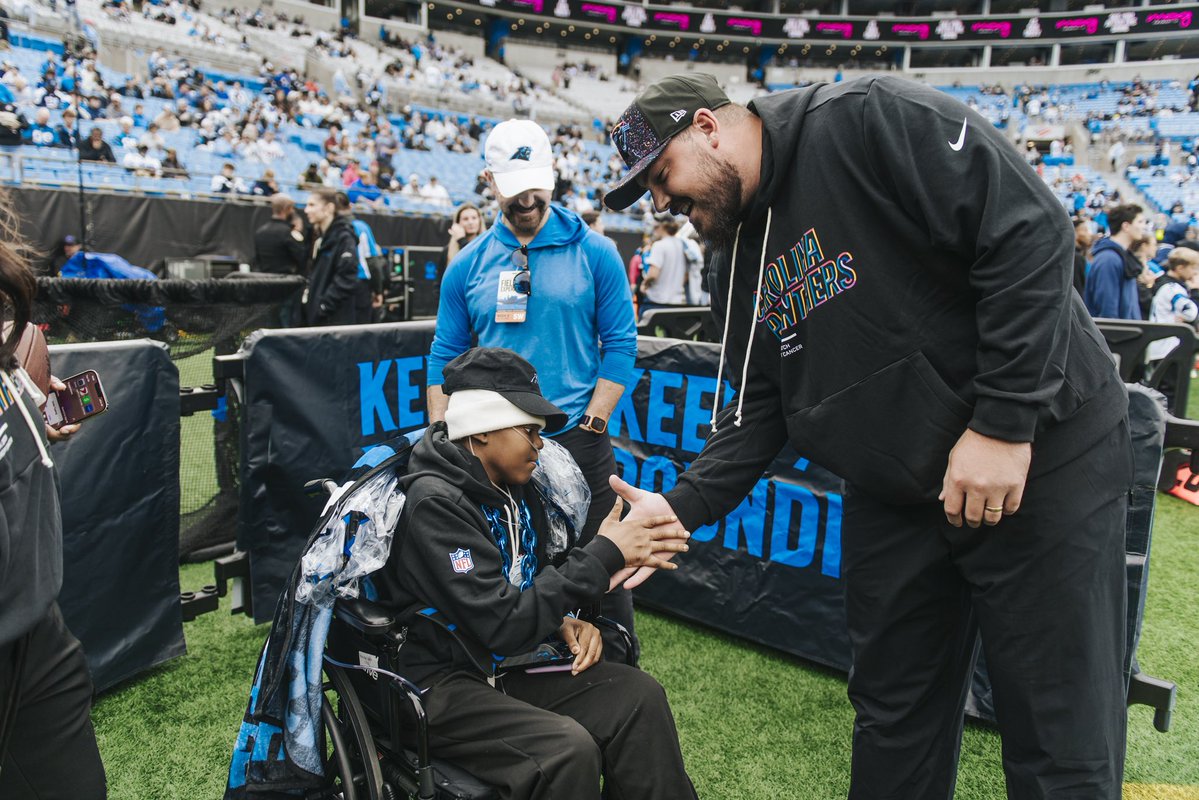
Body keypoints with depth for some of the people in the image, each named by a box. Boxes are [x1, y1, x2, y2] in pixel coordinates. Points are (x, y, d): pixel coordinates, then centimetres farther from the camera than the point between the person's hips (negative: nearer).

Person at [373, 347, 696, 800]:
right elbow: (501, 625, -27)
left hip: (505, 663, 7)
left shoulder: (518, 489, 3)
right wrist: (604, 555, -23)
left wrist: (566, 621, -8)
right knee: (568, 749, -27)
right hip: (433, 683, -7)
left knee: (639, 697, -12)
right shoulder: (434, 503, -22)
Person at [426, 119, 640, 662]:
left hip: (577, 441, -2)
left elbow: (620, 345, -1)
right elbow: (445, 357, 8)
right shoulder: (468, 265, 5)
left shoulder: (594, 253, -1)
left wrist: (591, 425, -8)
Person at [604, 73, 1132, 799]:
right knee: (893, 720, 18)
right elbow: (760, 408, 9)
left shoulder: (865, 121, -15)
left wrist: (1003, 424, -23)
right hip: (894, 494, 7)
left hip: (1041, 457, -7)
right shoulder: (739, 263, 8)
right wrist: (683, 507, -3)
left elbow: (1030, 230, -21)